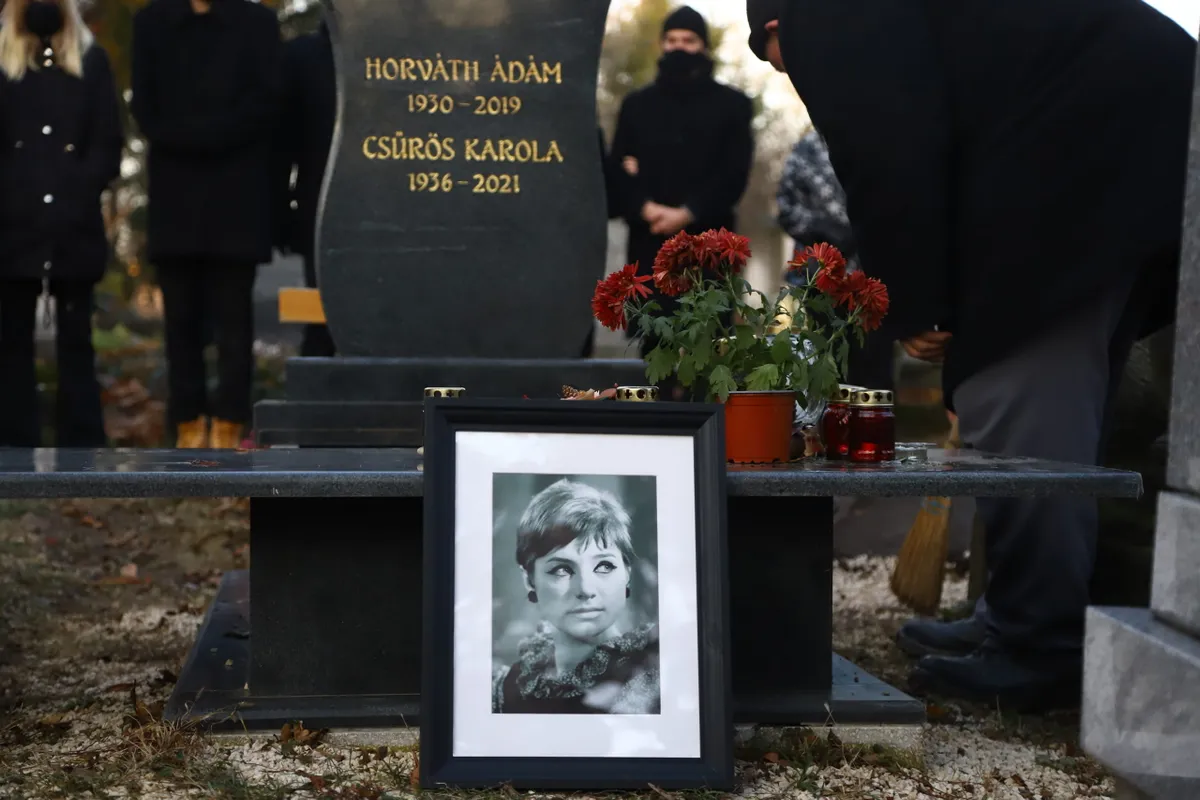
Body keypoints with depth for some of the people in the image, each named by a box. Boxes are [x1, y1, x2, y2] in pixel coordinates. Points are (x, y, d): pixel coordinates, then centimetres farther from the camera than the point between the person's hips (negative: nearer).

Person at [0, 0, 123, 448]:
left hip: (75, 227, 0)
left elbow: (108, 144, 6)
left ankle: (81, 445, 2)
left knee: (75, 339, 1)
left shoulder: (92, 62, 11)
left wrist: (79, 196, -6)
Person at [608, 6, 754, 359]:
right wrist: (644, 208, -12)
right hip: (650, 242, 2)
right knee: (654, 341, -1)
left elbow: (734, 173, 0)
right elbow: (617, 170, 7)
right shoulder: (637, 104, 16)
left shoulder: (731, 104, 11)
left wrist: (688, 213, -13)